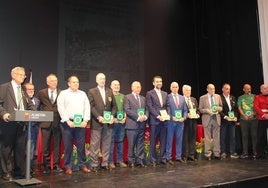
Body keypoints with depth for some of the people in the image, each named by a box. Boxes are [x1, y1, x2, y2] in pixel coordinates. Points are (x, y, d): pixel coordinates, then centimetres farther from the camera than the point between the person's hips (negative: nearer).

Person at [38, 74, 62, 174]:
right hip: (46, 122, 0)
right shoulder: (42, 93, 7)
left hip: (57, 122, 0)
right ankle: (46, 166, 15)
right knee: (45, 146, 4)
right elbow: (39, 106, 9)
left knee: (57, 145, 5)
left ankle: (56, 165, 15)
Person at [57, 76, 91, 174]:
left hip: (81, 122, 3)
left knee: (81, 145, 4)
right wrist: (68, 121, -12)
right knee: (68, 146, 2)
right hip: (67, 122, -2)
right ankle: (68, 166, 11)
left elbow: (87, 107, 10)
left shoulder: (83, 94, 16)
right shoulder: (63, 93, 5)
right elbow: (61, 108, -4)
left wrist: (85, 120, -3)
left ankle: (82, 164, 14)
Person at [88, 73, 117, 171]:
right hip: (96, 122, -4)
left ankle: (105, 163, 18)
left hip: (108, 122, 4)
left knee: (107, 144, 9)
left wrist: (112, 115, -4)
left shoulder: (109, 91, 14)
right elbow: (91, 106, -7)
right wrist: (98, 117, -17)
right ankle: (94, 164, 9)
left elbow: (114, 105, 12)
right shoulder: (91, 91, 2)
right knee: (95, 144, 0)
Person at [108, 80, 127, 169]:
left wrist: (125, 117, -1)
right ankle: (110, 161, 8)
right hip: (111, 122, -4)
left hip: (121, 122, 4)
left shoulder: (123, 96, 13)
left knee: (120, 141, 10)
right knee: (111, 142, 0)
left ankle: (120, 160, 19)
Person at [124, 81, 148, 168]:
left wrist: (145, 116, -8)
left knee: (141, 144, 8)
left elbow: (146, 109, 14)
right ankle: (131, 161, 12)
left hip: (142, 124, 5)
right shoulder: (127, 97, 0)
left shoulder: (143, 98, 18)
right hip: (132, 124, -5)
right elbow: (127, 110, -10)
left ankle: (140, 160, 15)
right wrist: (138, 117, -16)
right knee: (131, 144, 1)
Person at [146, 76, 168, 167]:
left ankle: (163, 158, 17)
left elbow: (167, 106, 16)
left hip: (164, 120, 5)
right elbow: (150, 107, -8)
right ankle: (153, 159, 11)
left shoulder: (165, 93, 16)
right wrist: (158, 116, -15)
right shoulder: (149, 93, 0)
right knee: (153, 141, 3)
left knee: (163, 140, 8)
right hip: (154, 121, -5)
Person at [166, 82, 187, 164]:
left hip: (180, 121, 4)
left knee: (179, 139, 9)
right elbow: (166, 109, -6)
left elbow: (185, 110, 12)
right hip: (171, 121, -4)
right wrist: (172, 117, -16)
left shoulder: (182, 98, 13)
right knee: (169, 140, 3)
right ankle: (168, 157, 10)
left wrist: (184, 117, -5)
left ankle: (178, 157, 19)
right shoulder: (167, 97, -2)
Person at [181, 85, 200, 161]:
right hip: (186, 120, -6)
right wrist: (186, 114, -19)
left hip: (194, 120, 6)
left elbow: (197, 109, 19)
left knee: (192, 138, 9)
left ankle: (191, 155, 17)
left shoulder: (194, 99, 18)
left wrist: (197, 114, 1)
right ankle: (185, 155, 6)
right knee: (185, 138, -2)